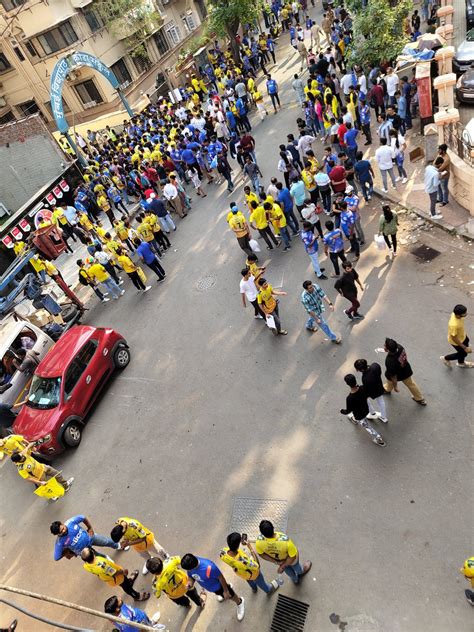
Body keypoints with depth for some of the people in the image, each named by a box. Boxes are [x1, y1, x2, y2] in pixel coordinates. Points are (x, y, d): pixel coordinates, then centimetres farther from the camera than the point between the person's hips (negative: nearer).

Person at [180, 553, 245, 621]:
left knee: (230, 596, 23)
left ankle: (240, 603, 54)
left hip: (218, 586, -6)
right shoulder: (190, 564, -30)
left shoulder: (208, 568, -49)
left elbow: (221, 577, -31)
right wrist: (190, 583, -29)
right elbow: (191, 576, -8)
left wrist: (225, 591, -17)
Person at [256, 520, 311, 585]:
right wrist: (283, 566, -16)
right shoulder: (285, 540, -49)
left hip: (278, 560, 2)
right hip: (290, 559, -2)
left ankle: (295, 579, 66)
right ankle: (301, 572, 69)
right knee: (295, 566, 36)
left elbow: (261, 554, -17)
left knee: (287, 569, 37)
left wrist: (276, 562, -12)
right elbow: (292, 557, -31)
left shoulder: (259, 541, -39)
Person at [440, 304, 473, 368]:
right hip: (456, 341, -8)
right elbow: (454, 338, -32)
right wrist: (465, 348, -23)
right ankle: (446, 358, 43)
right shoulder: (454, 325, -46)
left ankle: (461, 363, 59)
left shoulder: (456, 313, -25)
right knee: (463, 353, 18)